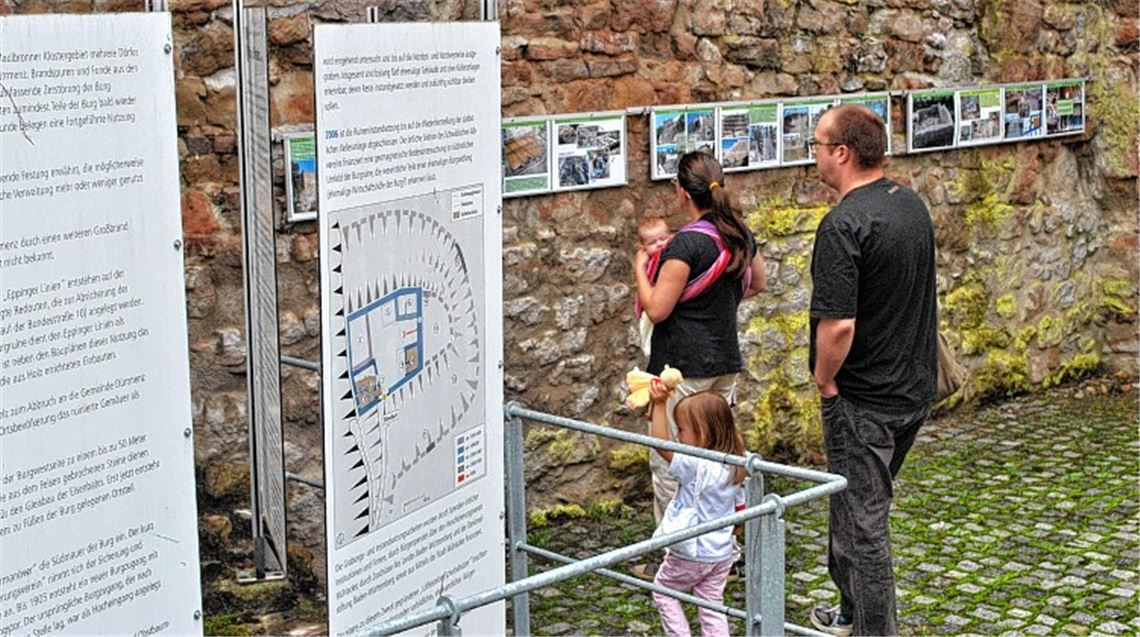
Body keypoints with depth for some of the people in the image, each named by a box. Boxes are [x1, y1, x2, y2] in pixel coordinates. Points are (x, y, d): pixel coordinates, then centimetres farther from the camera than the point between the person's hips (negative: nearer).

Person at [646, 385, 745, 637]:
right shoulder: (734, 468, -2)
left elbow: (661, 445, -36)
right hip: (722, 554, 7)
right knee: (712, 605, 16)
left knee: (663, 592, 17)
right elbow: (740, 507, 9)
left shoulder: (696, 466, -28)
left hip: (691, 555, -7)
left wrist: (659, 404, -40)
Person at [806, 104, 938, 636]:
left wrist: (825, 381, -11)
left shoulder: (844, 224, -23)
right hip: (915, 387, 9)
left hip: (863, 399, -9)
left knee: (863, 521, 2)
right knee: (861, 504, 24)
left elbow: (838, 324, -29)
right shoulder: (913, 205, 5)